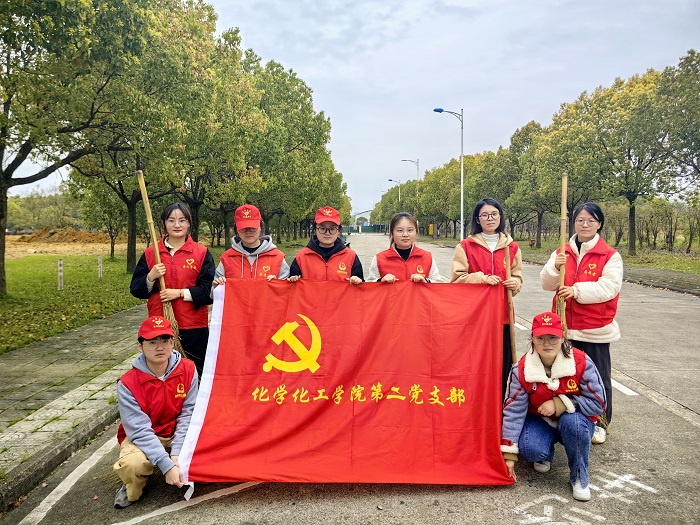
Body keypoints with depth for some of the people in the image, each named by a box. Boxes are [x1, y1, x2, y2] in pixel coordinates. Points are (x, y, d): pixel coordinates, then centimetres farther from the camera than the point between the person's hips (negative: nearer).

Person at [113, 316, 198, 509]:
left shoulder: (188, 370, -14)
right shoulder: (127, 384, -20)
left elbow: (188, 414, -14)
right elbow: (140, 431, -24)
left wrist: (176, 456, -25)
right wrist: (167, 465, -33)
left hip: (178, 434, 2)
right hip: (141, 438, -2)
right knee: (133, 464, -35)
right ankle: (133, 489, 3)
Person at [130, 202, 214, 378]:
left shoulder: (202, 253, 2)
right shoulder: (150, 253, 8)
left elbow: (209, 290, -3)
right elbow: (136, 289, 9)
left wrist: (180, 293, -14)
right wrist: (151, 277, -10)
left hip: (194, 327, -1)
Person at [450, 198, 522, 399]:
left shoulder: (512, 247, 10)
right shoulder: (466, 246, 2)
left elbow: (517, 278, 17)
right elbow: (456, 279, -2)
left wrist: (515, 283, -6)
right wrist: (481, 278, -15)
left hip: (502, 314, 2)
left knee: (502, 366, 3)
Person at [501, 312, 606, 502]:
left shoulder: (581, 362, -18)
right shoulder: (522, 369, -15)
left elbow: (598, 402, -15)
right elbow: (514, 410, -13)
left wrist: (559, 404, -26)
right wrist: (509, 454, -13)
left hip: (574, 420, 0)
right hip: (539, 421, 1)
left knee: (572, 422, -36)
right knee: (530, 449, -30)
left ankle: (579, 477, -10)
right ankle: (545, 454, 11)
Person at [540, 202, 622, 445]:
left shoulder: (610, 256, -5)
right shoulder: (562, 253, 6)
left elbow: (609, 287, -16)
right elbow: (547, 284, 0)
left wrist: (577, 290, -25)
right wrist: (555, 267, -19)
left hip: (596, 329, -3)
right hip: (566, 327, 3)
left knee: (598, 377, 9)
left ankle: (599, 424, 26)